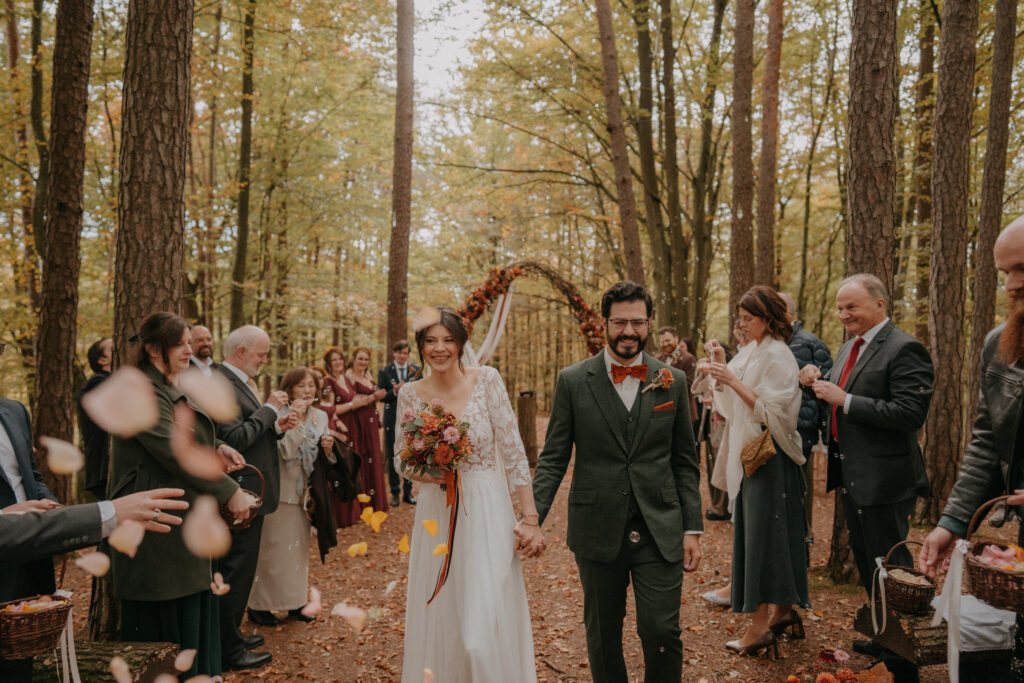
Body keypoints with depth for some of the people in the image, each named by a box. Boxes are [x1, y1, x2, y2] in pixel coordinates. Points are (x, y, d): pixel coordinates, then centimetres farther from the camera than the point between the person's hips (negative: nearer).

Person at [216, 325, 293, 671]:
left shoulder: (241, 382, 13)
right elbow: (234, 439, -26)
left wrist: (277, 426, 1)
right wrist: (269, 409, -17)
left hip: (250, 493, 10)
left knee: (240, 569, 20)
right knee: (236, 569, 0)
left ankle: (230, 633, 34)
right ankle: (229, 649, 11)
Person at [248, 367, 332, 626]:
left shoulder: (321, 416, 6)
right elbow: (286, 452, -25)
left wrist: (327, 447, -8)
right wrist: (296, 420, -27)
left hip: (306, 492, 7)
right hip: (282, 492, -6)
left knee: (300, 547, 15)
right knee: (274, 549, 1)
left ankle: (296, 602, 27)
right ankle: (259, 605, 14)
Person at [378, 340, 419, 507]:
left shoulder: (416, 370, 5)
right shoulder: (384, 371, 3)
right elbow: (381, 396, -1)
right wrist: (394, 392, -19)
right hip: (392, 419, -1)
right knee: (392, 457, 5)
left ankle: (407, 491, 19)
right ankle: (395, 493, 16)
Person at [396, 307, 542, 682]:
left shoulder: (487, 380, -7)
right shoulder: (410, 394, 1)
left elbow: (513, 450, -7)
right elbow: (402, 464, 9)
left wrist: (530, 518, -10)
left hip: (485, 514, -3)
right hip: (436, 517, 3)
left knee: (484, 630, -6)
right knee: (438, 626, 12)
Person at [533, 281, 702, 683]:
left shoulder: (673, 381, 4)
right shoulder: (572, 381, -1)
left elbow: (685, 463, 7)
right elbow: (553, 459, 0)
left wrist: (693, 528, 3)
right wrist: (531, 519, -12)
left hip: (659, 533, 0)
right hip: (597, 534, 0)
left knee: (662, 632, -2)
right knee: (602, 636, 13)